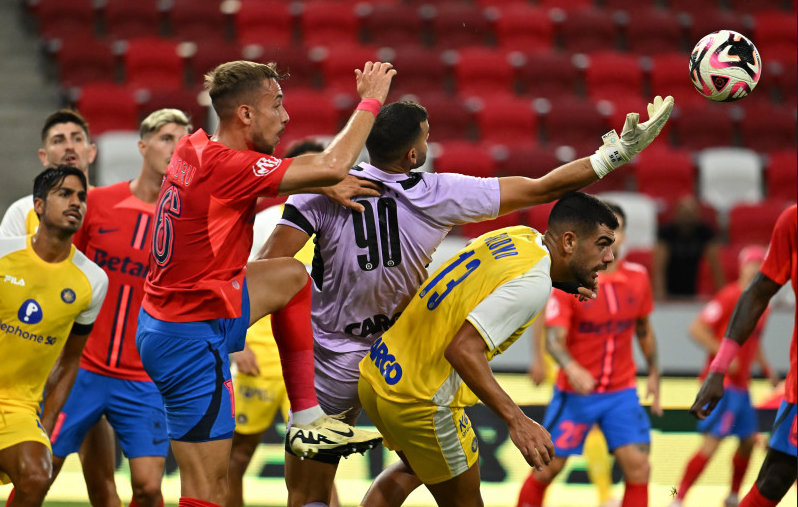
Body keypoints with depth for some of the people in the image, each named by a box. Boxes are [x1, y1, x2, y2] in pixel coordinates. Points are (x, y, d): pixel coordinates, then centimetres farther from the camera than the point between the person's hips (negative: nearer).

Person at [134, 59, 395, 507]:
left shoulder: (196, 149, 2)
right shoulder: (225, 166, -23)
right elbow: (333, 167, -22)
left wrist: (326, 187, 9)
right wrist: (370, 101, -9)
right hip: (192, 339, -10)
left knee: (292, 275, 25)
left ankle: (308, 420, 24)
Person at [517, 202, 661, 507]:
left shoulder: (638, 277, 0)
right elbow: (554, 337, -20)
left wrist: (654, 374, 15)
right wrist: (572, 368, -39)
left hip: (622, 392, 3)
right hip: (575, 392, -3)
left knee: (638, 467, -9)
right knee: (547, 468, 3)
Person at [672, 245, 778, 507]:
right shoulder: (731, 296, -14)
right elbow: (697, 328, -18)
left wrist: (766, 367, 16)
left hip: (741, 384, 9)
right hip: (722, 383, -9)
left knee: (748, 440, 14)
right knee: (713, 441, -15)